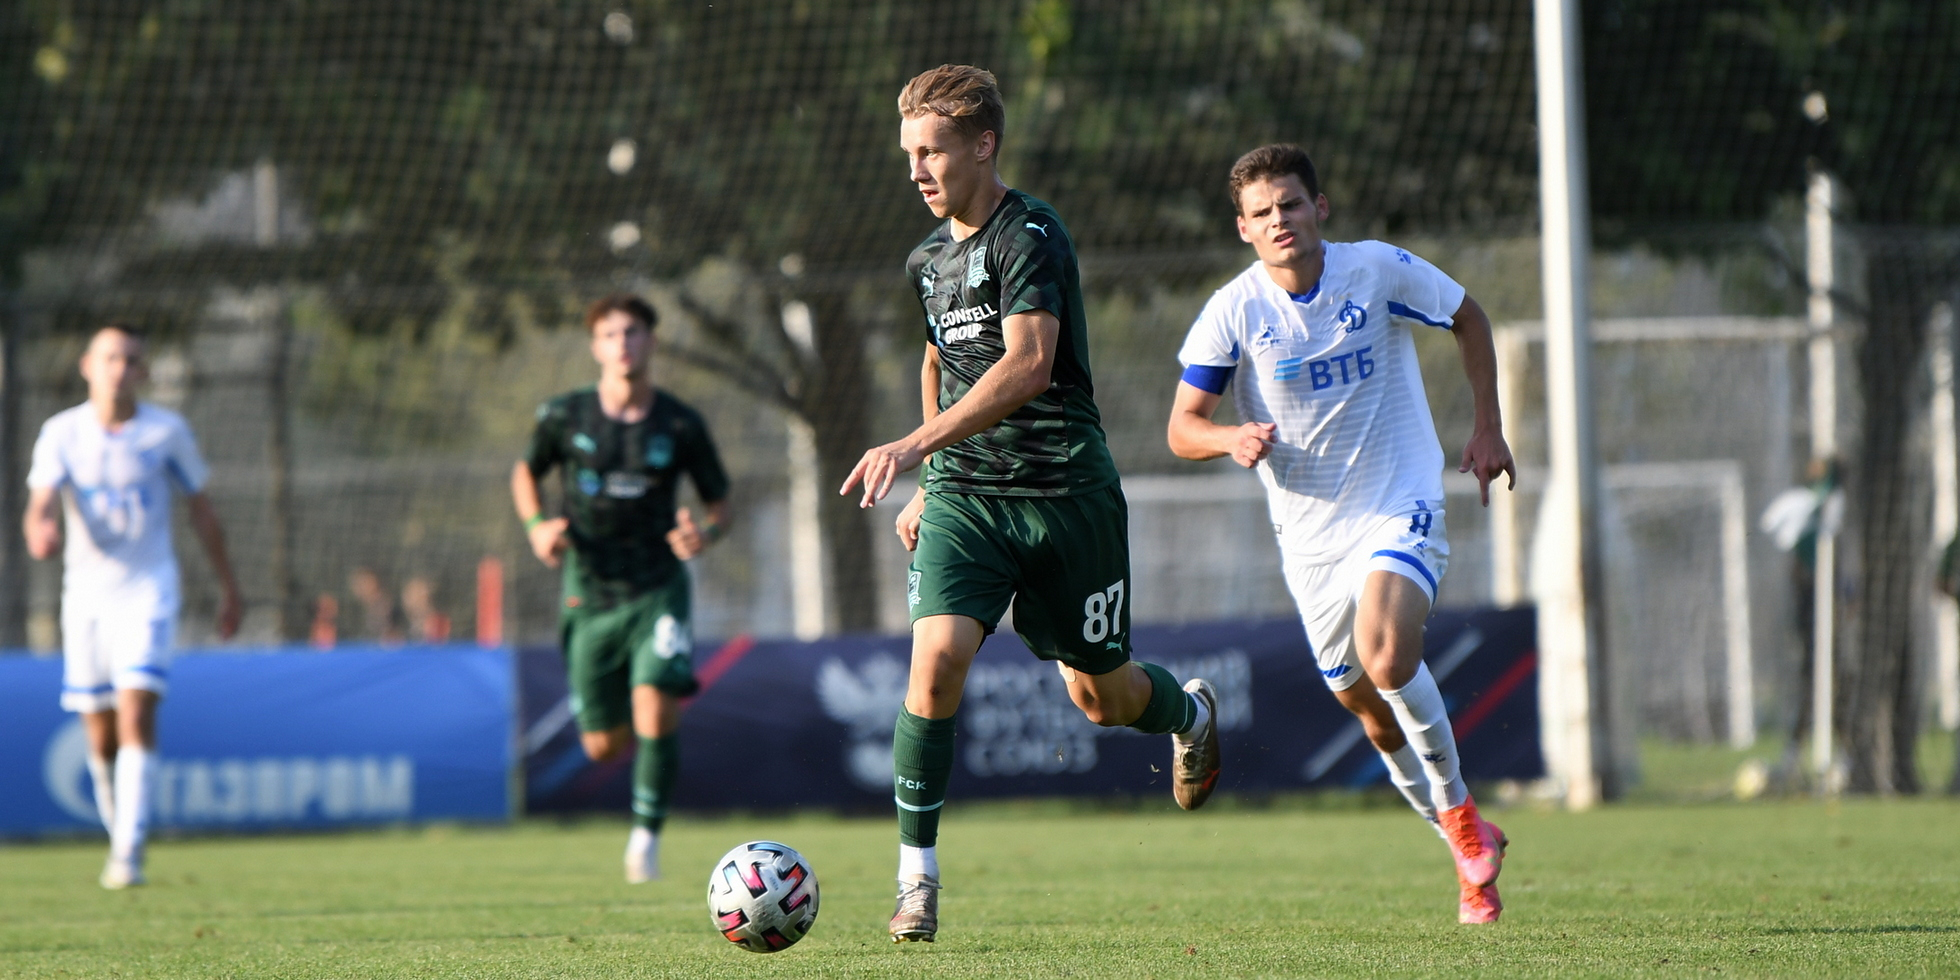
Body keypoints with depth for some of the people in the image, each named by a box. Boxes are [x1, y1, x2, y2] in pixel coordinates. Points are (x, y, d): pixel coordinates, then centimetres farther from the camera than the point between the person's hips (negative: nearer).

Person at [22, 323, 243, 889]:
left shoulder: (167, 432, -1)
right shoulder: (61, 433, -2)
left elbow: (200, 510, 9)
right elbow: (42, 503, -14)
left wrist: (228, 588, 14)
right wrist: (41, 530, -39)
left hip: (147, 591, -2)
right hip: (86, 592, 2)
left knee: (136, 716, -18)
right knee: (100, 736, 7)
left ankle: (129, 854, -23)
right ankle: (121, 836, 31)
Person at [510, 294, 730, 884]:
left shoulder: (681, 426, -5)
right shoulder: (565, 417, -3)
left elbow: (720, 504, 6)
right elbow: (525, 472, 15)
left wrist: (705, 533, -17)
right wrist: (536, 525, -5)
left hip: (657, 589, -2)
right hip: (589, 594, 2)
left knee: (655, 716, -22)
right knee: (604, 747, 4)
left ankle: (646, 834, -5)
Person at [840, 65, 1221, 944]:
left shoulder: (1030, 236, -14)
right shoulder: (927, 261, 10)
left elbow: (1027, 363, -28)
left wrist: (918, 444, -36)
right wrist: (931, 484, 25)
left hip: (1065, 492, -4)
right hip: (965, 495, 5)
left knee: (1101, 694, 9)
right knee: (936, 657, -20)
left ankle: (1190, 713, 46)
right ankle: (917, 877, -14)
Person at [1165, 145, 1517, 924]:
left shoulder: (1381, 271, -8)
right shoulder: (1233, 312, -8)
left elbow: (1468, 317, 11)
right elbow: (1181, 426, -3)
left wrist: (1487, 428, 6)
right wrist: (1231, 439, -25)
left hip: (1402, 508, -2)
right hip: (1309, 533, 3)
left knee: (1386, 658, -28)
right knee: (1374, 715, 7)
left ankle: (1458, 809, -5)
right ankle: (1471, 855, 27)